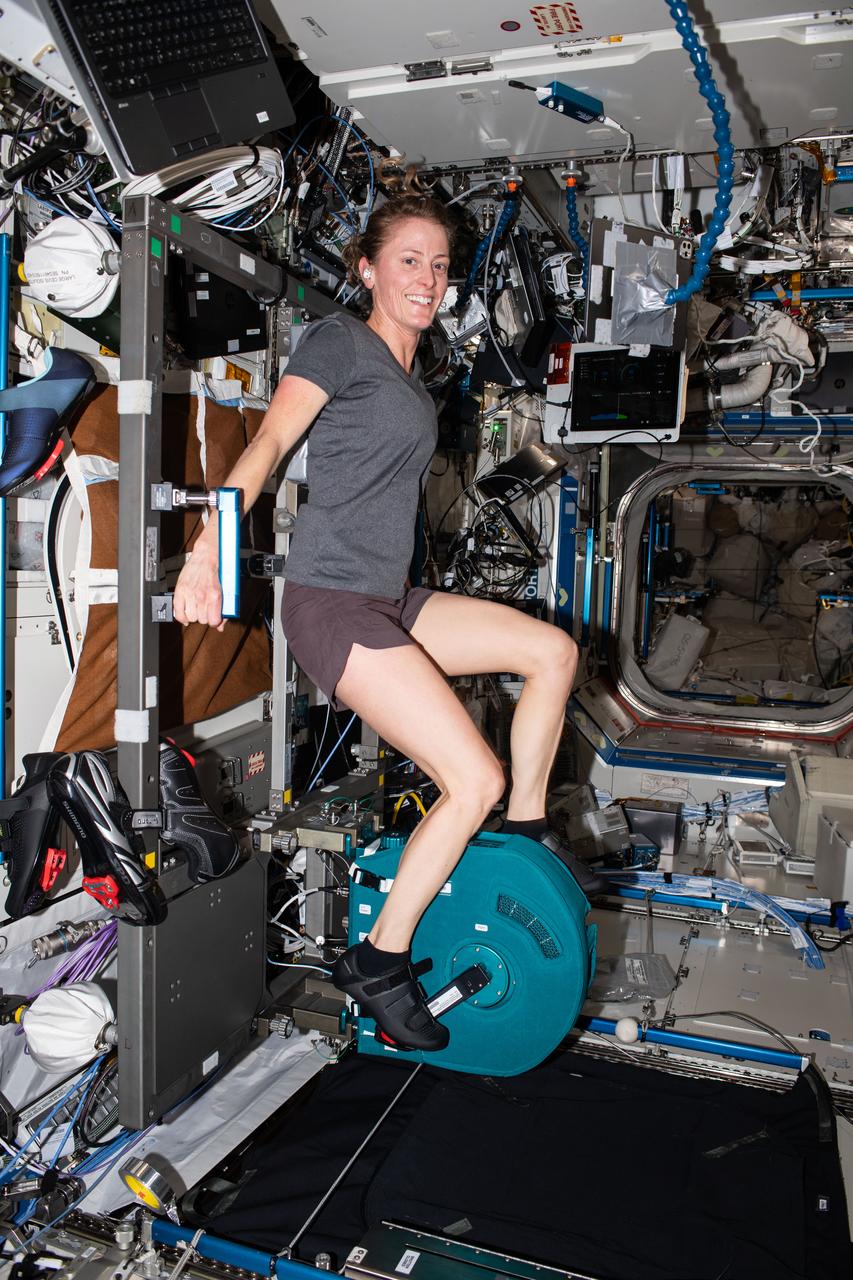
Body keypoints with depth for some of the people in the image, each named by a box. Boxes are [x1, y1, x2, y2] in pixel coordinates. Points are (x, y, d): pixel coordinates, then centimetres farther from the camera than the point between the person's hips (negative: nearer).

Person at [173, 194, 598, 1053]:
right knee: (475, 780, -13)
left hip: (390, 600, 9)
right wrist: (208, 551, -25)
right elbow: (269, 442, -14)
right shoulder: (340, 341, -2)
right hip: (331, 602, -9)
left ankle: (524, 836, 19)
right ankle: (378, 961, 3)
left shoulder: (412, 378, 22)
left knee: (553, 651, 7)